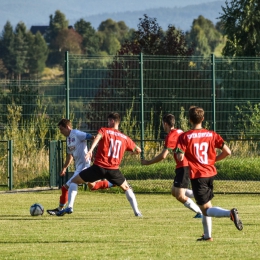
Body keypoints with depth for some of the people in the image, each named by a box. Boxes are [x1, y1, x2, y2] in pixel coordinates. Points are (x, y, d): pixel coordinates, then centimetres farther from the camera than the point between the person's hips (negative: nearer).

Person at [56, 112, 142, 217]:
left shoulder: (104, 130, 6)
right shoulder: (125, 138, 14)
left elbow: (98, 137, -17)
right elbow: (138, 150, 21)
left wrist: (91, 150, -33)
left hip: (99, 166, -3)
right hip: (114, 169, 3)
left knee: (74, 181, 11)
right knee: (126, 188, 27)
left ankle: (70, 207, -4)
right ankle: (137, 211, 14)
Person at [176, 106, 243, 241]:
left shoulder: (184, 137, -10)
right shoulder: (211, 135, 2)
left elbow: (180, 157, -17)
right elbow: (227, 152, -2)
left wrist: (179, 153, 7)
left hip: (197, 175, -5)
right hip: (211, 173, 5)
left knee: (206, 209, -4)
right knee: (207, 204, 23)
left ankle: (230, 213, -31)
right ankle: (207, 235, 24)